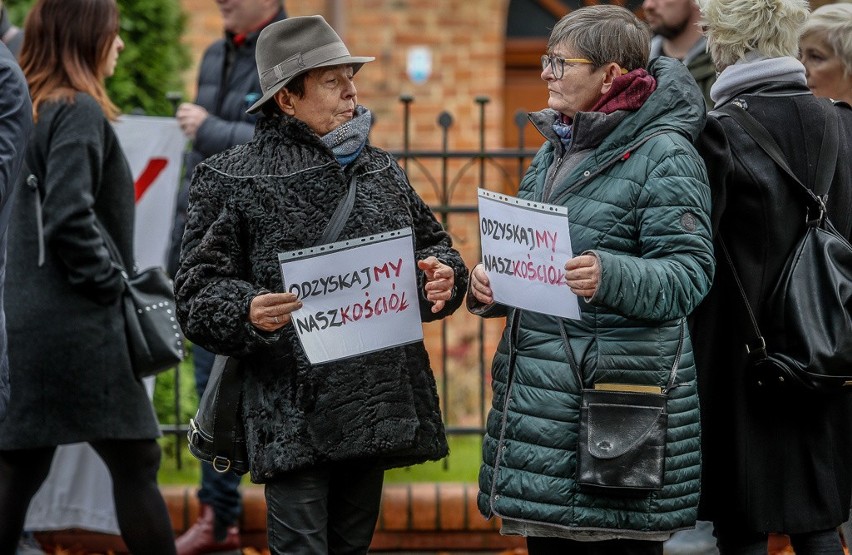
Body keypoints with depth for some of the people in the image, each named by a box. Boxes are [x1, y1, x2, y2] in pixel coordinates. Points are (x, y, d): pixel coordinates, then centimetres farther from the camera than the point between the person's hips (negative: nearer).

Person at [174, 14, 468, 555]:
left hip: (377, 406, 6)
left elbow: (435, 244, 25)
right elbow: (198, 293, -4)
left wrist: (444, 275, 1)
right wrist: (248, 312, -24)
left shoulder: (382, 170, 15)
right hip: (294, 419, -6)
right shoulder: (232, 179, -1)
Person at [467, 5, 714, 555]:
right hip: (538, 387, 8)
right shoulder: (554, 150, 17)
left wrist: (610, 276, -32)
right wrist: (489, 283, 3)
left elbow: (687, 274, -15)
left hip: (619, 386, -8)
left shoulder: (664, 154, -7)